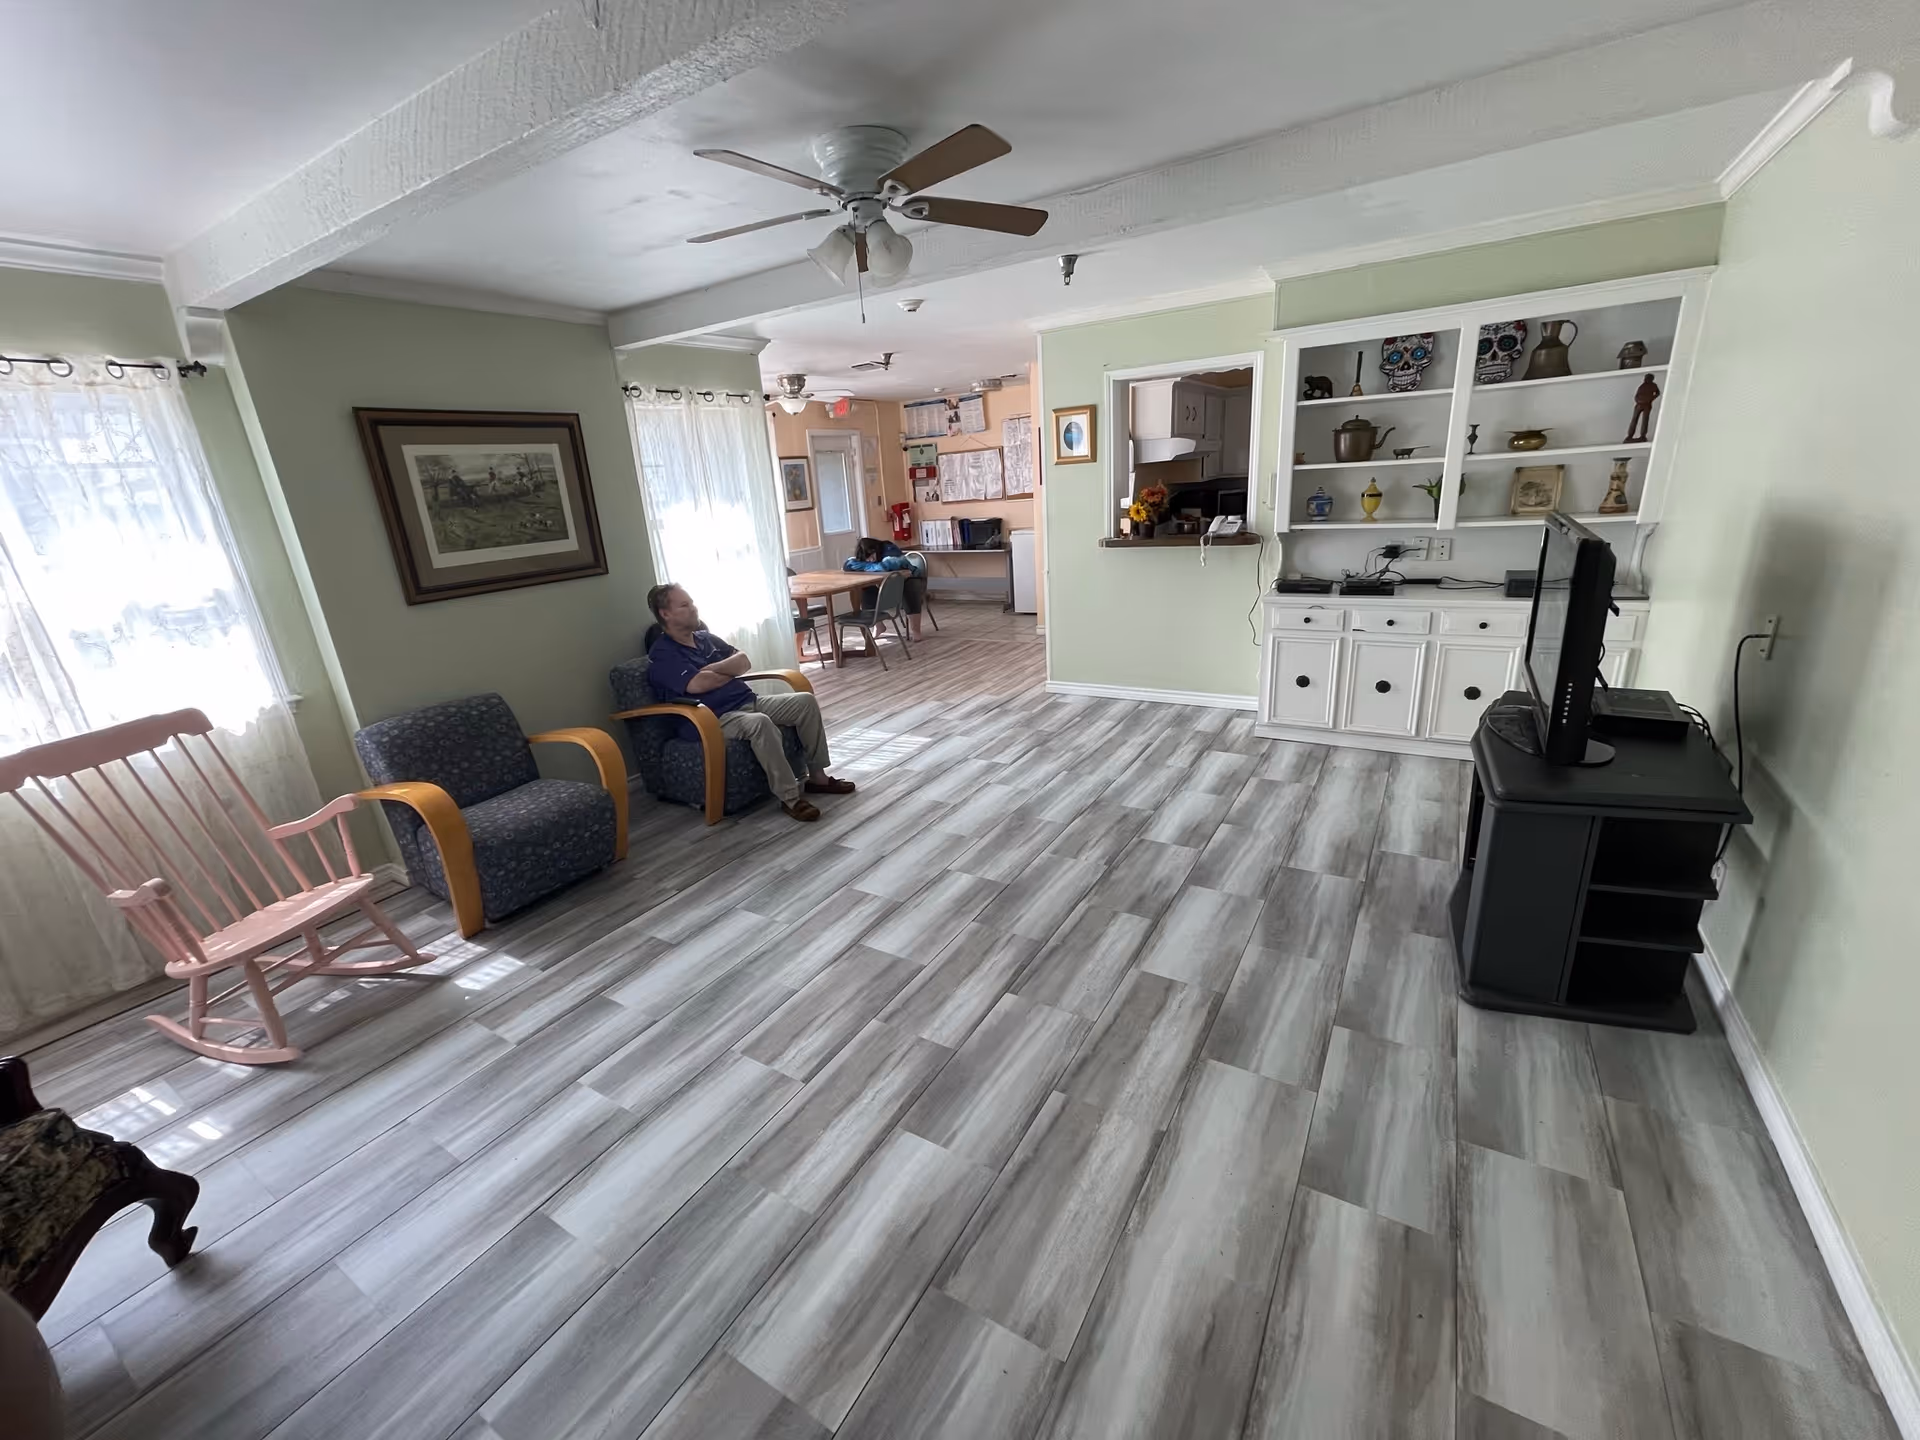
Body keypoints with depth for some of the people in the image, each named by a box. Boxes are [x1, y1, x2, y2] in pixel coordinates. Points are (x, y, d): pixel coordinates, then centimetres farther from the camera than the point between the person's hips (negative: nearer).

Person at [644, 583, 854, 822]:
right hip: (717, 719, -8)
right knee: (760, 723, -38)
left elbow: (744, 662, 11)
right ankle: (790, 798, -31)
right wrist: (730, 672, -2)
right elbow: (697, 684, -20)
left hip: (750, 701, 8)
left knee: (806, 700, -8)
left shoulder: (706, 637, 19)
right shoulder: (662, 653, -5)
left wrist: (713, 669, -8)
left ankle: (817, 777, -1)